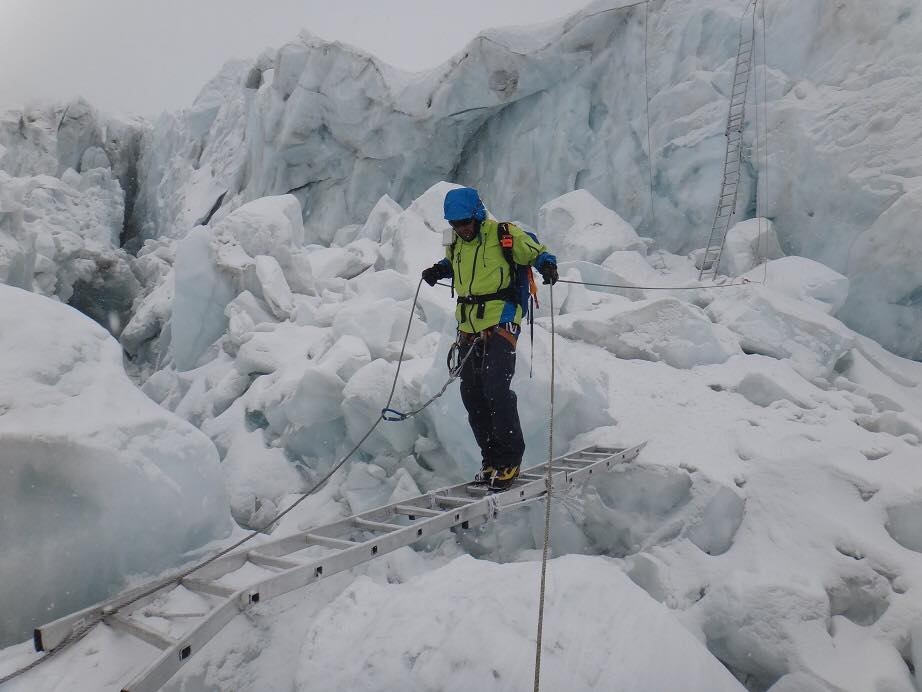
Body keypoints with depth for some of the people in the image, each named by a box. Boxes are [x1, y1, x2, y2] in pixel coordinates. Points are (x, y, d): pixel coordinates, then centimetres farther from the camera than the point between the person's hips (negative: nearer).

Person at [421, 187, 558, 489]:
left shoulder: (503, 234, -6)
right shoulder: (456, 243, 12)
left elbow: (536, 252, 0)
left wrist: (547, 264, -21)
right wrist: (438, 270, 12)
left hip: (500, 323, -7)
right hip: (468, 327, 7)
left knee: (495, 389, -17)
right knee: (472, 395, 7)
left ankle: (510, 459, -3)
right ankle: (491, 459, 18)